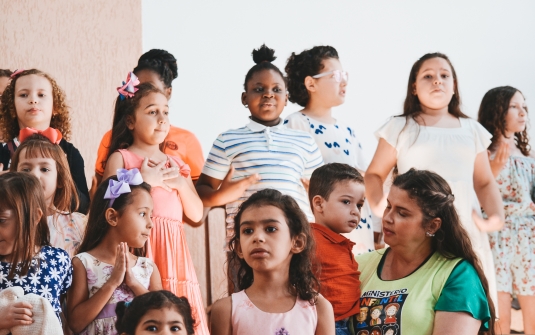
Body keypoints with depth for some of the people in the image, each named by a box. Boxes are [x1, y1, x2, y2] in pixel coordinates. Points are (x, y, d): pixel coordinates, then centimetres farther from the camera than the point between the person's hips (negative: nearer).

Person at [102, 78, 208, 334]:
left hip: (173, 250, 5)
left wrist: (181, 183, -1)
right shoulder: (120, 158, 3)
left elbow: (196, 214, 14)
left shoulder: (176, 164, 19)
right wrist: (143, 181, -11)